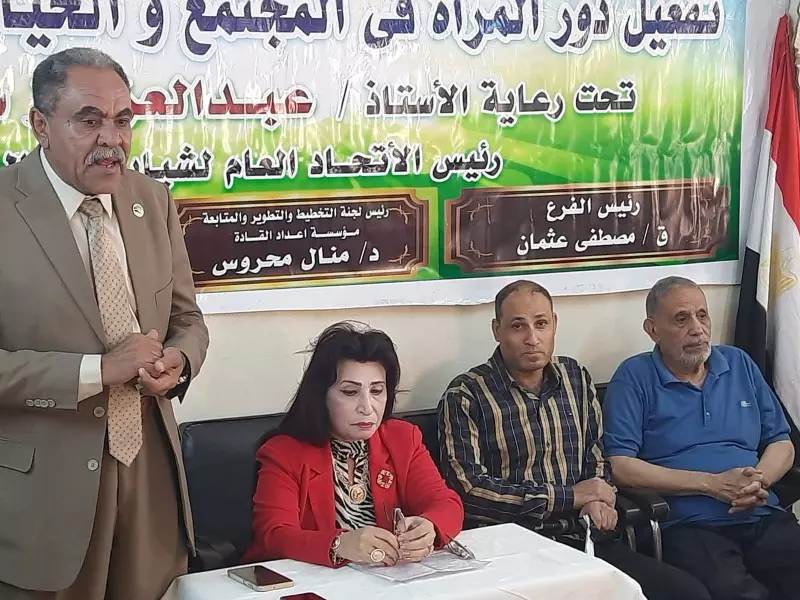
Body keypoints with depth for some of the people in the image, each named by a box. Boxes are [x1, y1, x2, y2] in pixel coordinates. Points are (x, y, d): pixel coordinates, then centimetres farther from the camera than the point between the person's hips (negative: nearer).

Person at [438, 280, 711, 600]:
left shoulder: (576, 377, 15)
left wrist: (596, 500, -2)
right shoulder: (465, 397, -3)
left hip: (583, 539, 6)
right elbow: (469, 491, -12)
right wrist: (570, 496, -8)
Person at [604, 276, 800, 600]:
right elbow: (619, 464, -6)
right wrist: (712, 484, -8)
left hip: (764, 517, 5)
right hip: (688, 527, -5)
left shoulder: (739, 364, 20)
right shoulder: (634, 378, 5)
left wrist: (760, 479, -3)